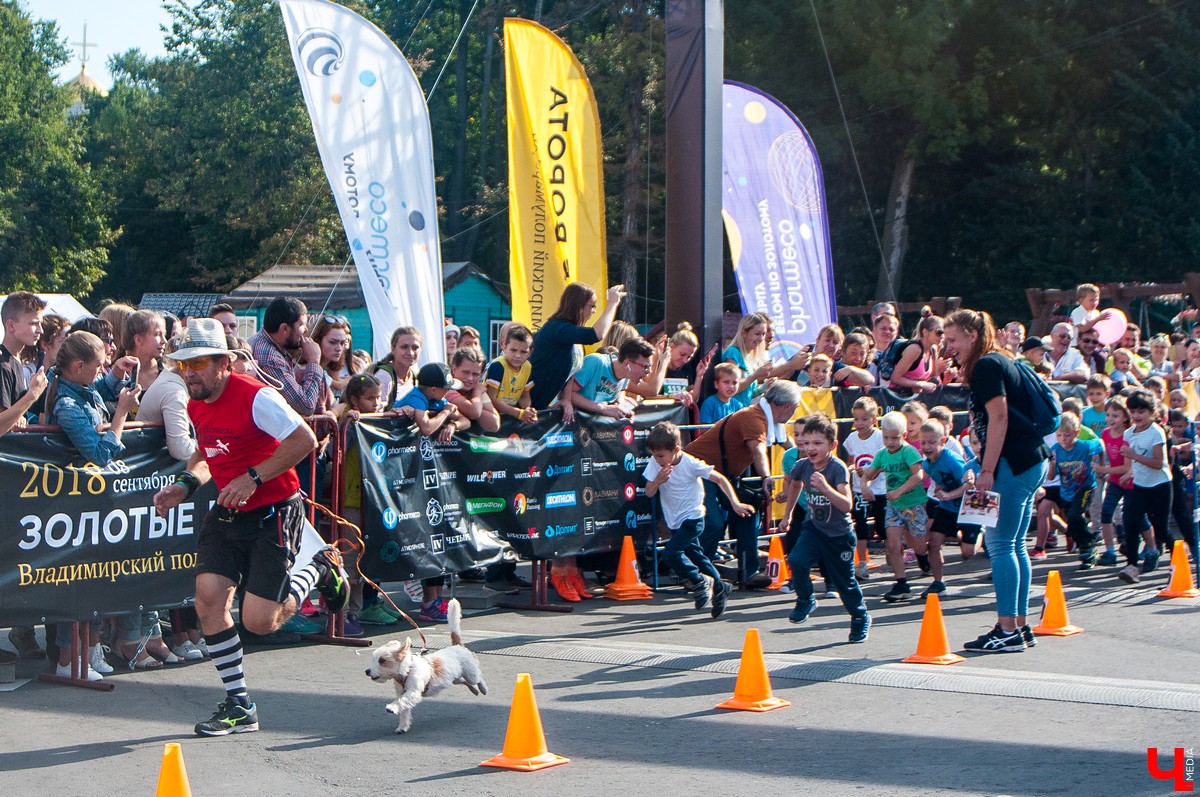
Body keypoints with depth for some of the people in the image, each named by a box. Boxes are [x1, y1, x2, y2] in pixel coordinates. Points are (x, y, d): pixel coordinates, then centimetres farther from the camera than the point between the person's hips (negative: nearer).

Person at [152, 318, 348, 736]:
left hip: (273, 512, -7)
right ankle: (238, 706, 4)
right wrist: (185, 485, 4)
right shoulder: (195, 407, 6)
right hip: (227, 514, 7)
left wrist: (254, 477, -23)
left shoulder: (256, 397, -19)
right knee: (208, 599, -8)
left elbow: (304, 439, -22)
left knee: (258, 621, -10)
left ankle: (320, 569, 19)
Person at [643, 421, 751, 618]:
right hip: (674, 521, 6)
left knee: (671, 553, -20)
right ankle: (718, 588, 31)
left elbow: (720, 479, -13)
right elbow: (649, 493, -3)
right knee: (694, 554, 14)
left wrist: (735, 504, -16)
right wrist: (658, 481, -25)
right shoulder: (655, 463, -6)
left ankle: (700, 581, 0)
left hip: (692, 519, -6)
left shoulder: (691, 464, -20)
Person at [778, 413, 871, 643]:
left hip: (839, 534, -4)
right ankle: (805, 601, 3)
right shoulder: (802, 466, -12)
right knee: (797, 560, -22)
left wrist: (826, 488, -51)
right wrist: (787, 516, 22)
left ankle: (860, 618, 31)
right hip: (813, 527, 4)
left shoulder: (838, 469, -26)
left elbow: (847, 505, -36)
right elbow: (795, 486, 14)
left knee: (844, 581, 6)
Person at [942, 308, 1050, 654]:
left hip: (1013, 465, -10)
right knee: (1014, 546, 13)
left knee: (1000, 545, -8)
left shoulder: (987, 366, -10)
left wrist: (987, 470, -19)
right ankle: (1020, 626, 15)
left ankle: (1007, 631, -8)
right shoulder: (998, 363, 20)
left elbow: (999, 418, -18)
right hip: (1030, 462, 10)